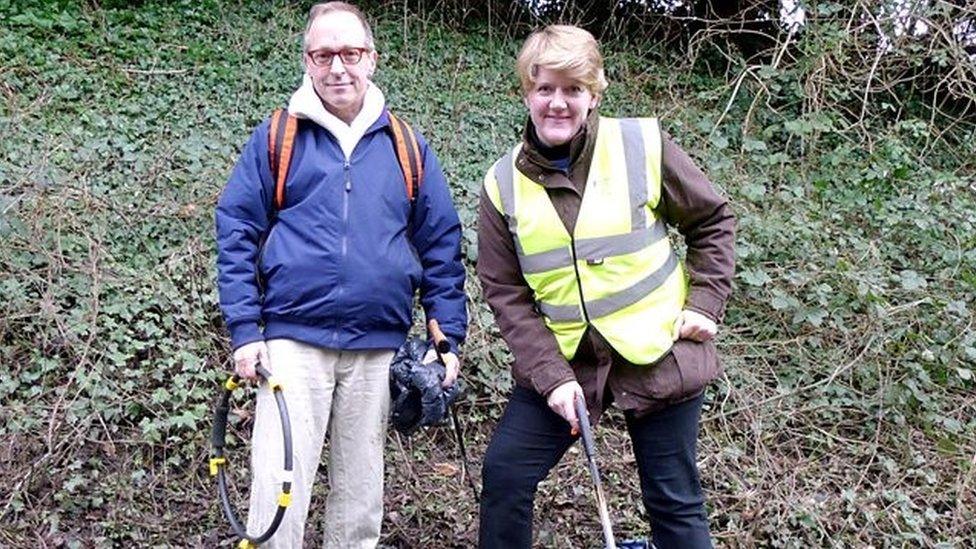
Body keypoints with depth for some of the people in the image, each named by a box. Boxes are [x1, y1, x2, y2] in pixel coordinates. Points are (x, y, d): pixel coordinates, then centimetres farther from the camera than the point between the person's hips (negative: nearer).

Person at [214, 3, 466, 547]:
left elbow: (442, 247, 9)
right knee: (280, 485, -3)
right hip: (293, 342, -2)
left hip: (379, 348, 2)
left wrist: (449, 339, 4)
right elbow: (236, 234, 2)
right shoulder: (276, 138, 2)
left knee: (360, 488, 13)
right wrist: (245, 332, -6)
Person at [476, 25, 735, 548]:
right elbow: (505, 293, -3)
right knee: (504, 474, 2)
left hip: (658, 356, -2)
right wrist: (550, 374, -12)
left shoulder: (643, 144, -9)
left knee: (674, 502, 7)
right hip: (559, 360, 2)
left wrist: (705, 303, -6)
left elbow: (712, 221, 4)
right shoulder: (503, 184, -3)